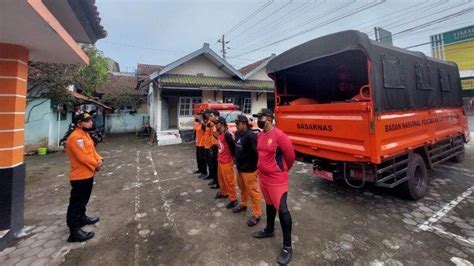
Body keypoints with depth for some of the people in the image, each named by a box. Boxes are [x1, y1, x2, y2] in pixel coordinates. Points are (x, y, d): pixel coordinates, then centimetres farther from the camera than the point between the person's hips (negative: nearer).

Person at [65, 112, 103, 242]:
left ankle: (82, 218, 43)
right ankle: (75, 231, 9)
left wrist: (99, 160, -4)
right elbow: (83, 157, -26)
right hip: (80, 176, -10)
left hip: (88, 174, 10)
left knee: (83, 200, 25)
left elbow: (92, 150, 14)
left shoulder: (85, 134, 11)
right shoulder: (75, 137, -21)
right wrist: (96, 165, -11)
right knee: (76, 203, 0)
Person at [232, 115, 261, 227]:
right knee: (242, 188, 25)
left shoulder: (251, 136, -23)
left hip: (249, 169, -9)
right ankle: (243, 204, 46)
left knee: (253, 191, 3)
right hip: (239, 167, 9)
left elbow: (257, 151, -25)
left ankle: (256, 214, 16)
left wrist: (256, 165, -19)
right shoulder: (238, 134, 7)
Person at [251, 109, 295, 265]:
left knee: (282, 209, 0)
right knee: (270, 205, 23)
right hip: (263, 177, 7)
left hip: (277, 179, -7)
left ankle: (287, 247, 15)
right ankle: (269, 230, 44)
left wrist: (282, 170, 2)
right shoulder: (260, 136, 3)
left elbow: (290, 156, -13)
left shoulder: (279, 136, -20)